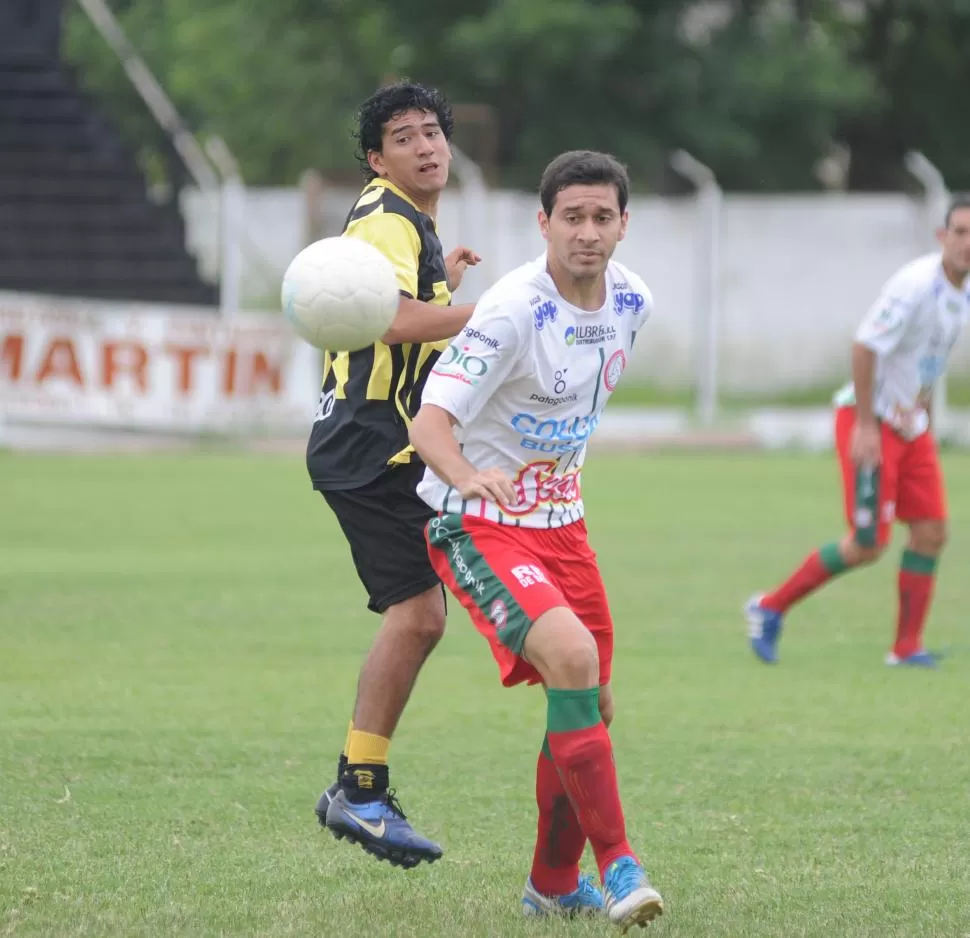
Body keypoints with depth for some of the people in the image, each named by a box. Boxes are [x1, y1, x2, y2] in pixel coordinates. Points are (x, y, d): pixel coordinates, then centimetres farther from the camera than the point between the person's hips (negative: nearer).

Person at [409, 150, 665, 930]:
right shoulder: (512, 312, -23)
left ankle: (554, 884, 26)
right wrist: (469, 477, -49)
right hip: (476, 523, -7)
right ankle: (616, 862, -21)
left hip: (560, 521, 7)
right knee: (571, 657, -28)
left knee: (590, 705, 8)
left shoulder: (630, 301, -1)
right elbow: (430, 421, -30)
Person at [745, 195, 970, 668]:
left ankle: (907, 648, 8)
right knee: (868, 545, -8)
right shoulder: (916, 284, -22)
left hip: (909, 424, 8)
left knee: (931, 532, 0)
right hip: (870, 419, -8)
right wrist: (865, 426, -22)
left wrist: (922, 410, 18)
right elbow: (865, 346, -23)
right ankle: (770, 608, 8)